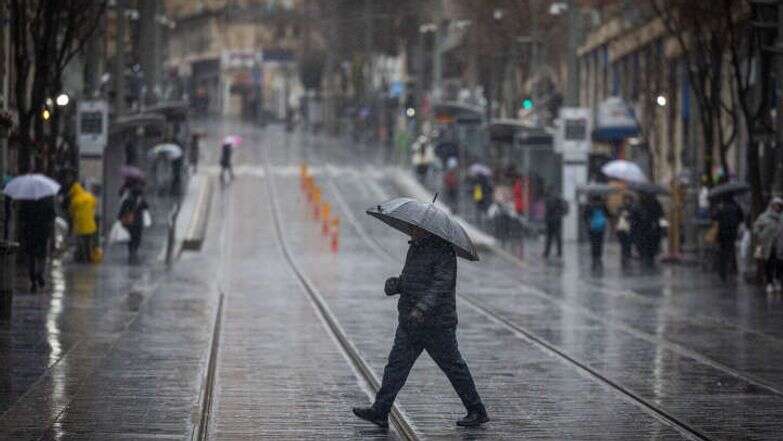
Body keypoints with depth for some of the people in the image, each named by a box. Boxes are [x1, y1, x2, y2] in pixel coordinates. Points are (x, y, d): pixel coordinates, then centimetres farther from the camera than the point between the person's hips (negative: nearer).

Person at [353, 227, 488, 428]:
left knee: (453, 367, 1)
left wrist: (423, 307, -38)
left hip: (436, 323, -8)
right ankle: (380, 411, -1)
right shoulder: (415, 248, 14)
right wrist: (396, 284, -2)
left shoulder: (443, 251, -14)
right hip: (411, 323, 8)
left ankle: (477, 412, 12)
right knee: (397, 364, 1)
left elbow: (441, 284, -26)